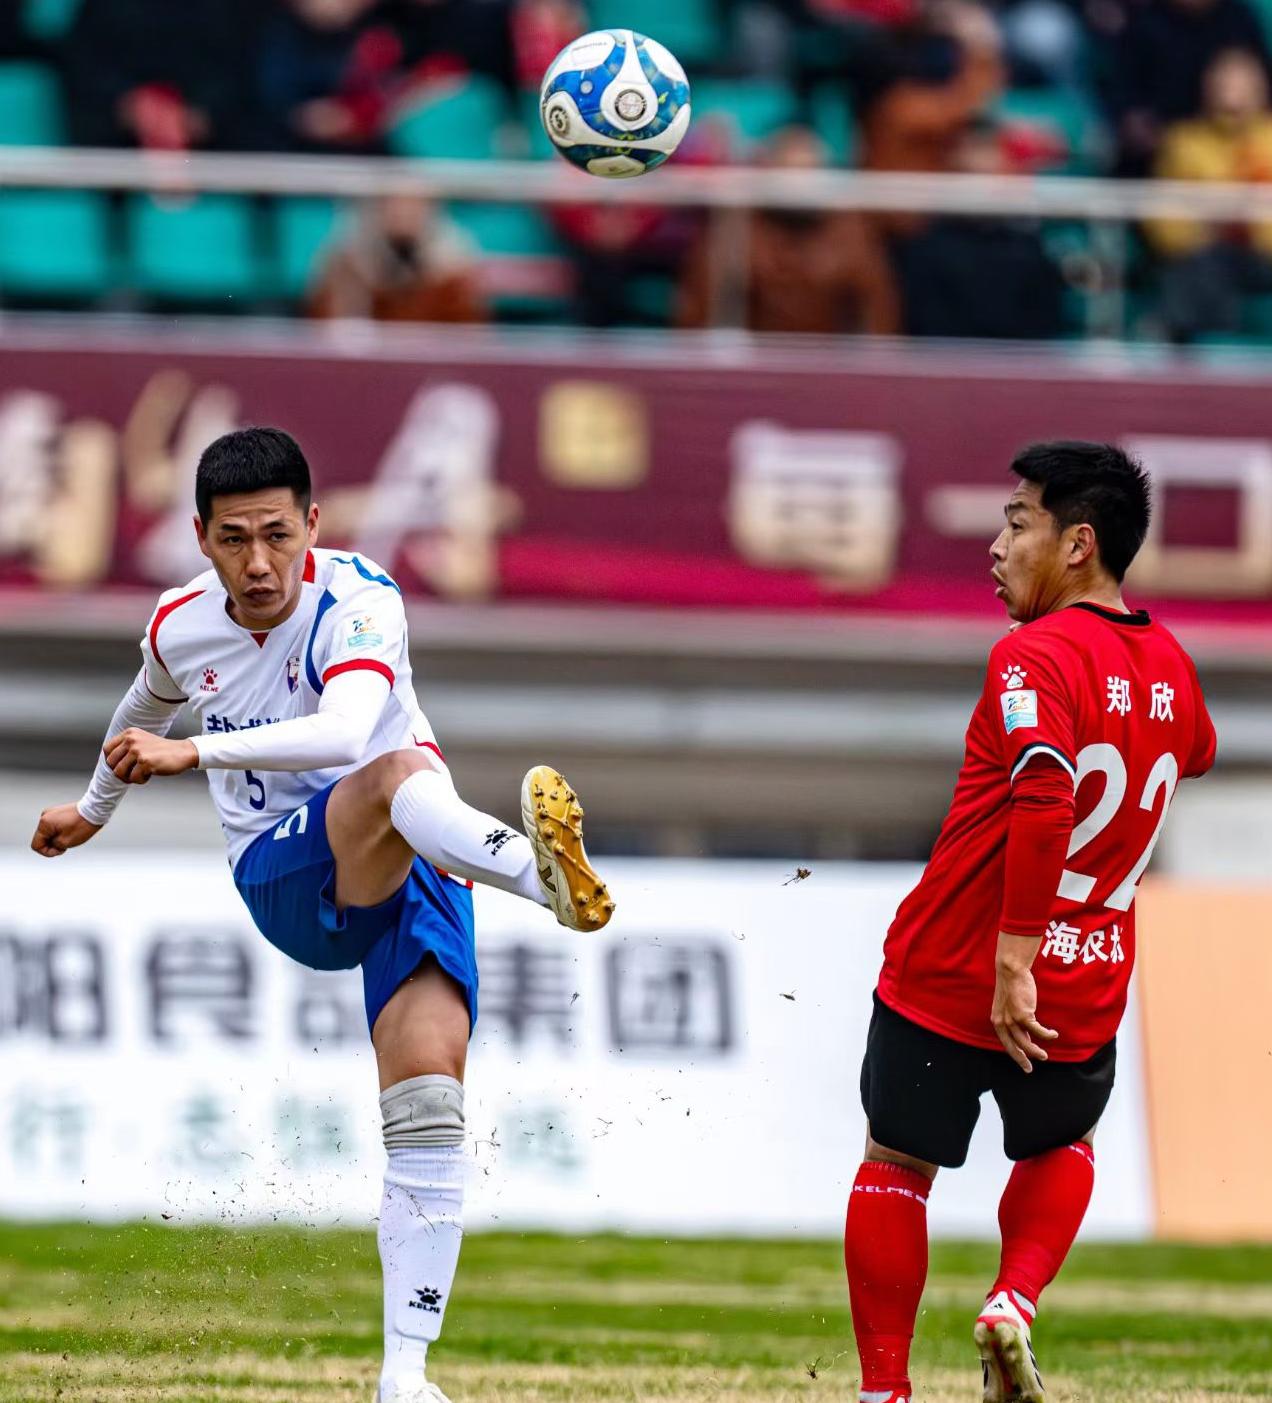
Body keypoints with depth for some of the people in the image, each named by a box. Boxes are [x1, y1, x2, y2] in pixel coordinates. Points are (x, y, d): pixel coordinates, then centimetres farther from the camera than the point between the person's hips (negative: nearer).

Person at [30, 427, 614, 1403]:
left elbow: (343, 732, -34)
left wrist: (192, 753, -37)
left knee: (430, 1096, -19)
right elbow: (148, 710, 28)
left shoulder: (359, 601, -15)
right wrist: (97, 808, 45)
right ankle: (543, 874, -64)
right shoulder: (180, 627, 2)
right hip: (284, 882, 2)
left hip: (410, 871, -1)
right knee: (398, 773, -33)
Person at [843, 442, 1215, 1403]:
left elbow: (1044, 798, -31)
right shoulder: (1170, 668, 6)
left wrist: (1015, 954, -30)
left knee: (895, 1168, 12)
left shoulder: (1036, 657, -17)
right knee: (1064, 1143, 31)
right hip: (1084, 996, 5)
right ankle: (1016, 1304, 7)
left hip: (948, 978, -5)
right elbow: (1195, 753, 29)